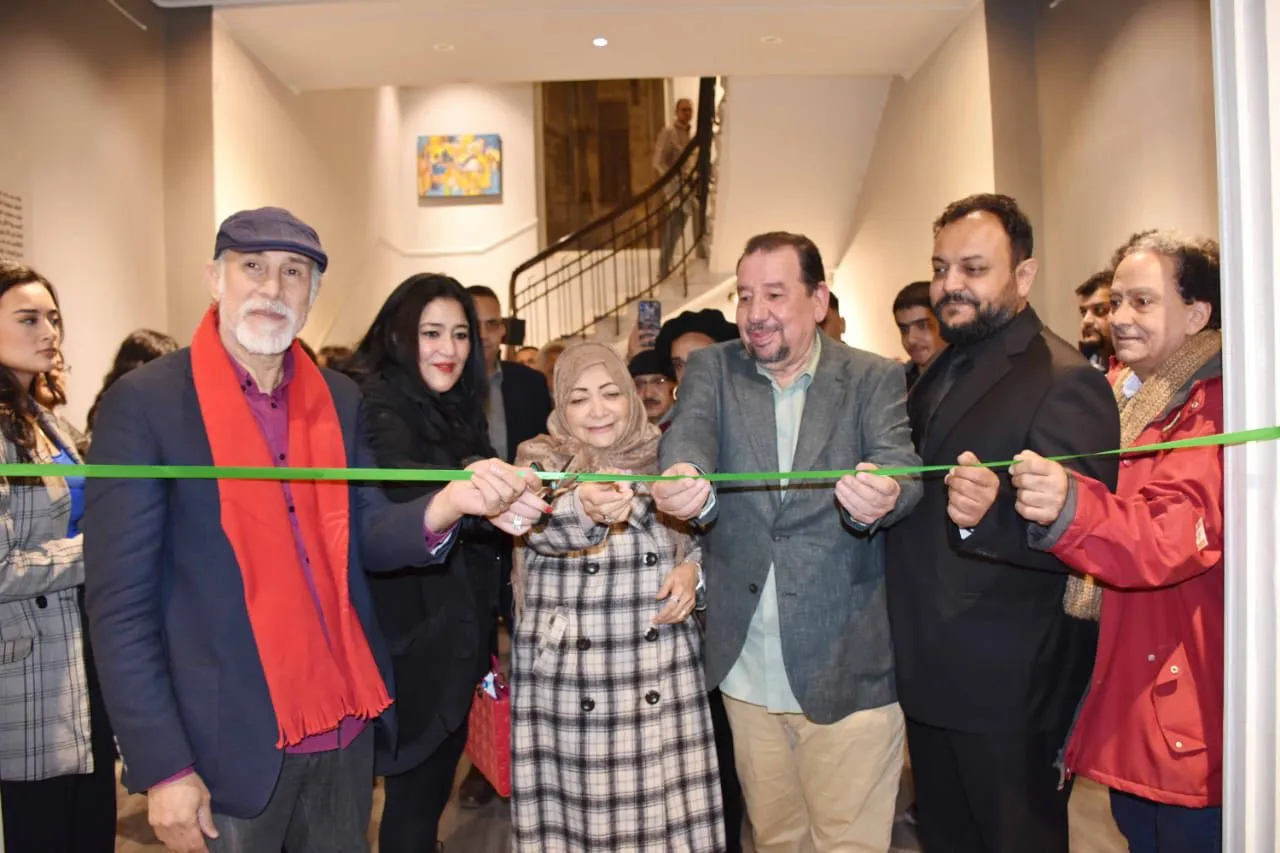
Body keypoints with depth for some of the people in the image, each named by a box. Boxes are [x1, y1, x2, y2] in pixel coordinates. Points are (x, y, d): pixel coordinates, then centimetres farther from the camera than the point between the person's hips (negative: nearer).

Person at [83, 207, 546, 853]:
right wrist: (164, 769, -12)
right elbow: (119, 602, -10)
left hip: (347, 728, 5)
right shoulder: (143, 403, -10)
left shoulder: (340, 399, 4)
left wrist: (449, 503, -20)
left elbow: (369, 537, 1)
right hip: (229, 746, -4)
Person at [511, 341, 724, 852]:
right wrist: (584, 507, -43)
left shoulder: (664, 457, 6)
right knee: (575, 810, 4)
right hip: (569, 673, -1)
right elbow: (538, 527, -22)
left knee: (665, 806, 4)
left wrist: (692, 570, -5)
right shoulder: (540, 459, -1)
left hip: (660, 667, 2)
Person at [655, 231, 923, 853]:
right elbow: (690, 433, -15)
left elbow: (901, 466, -15)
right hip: (746, 668, 2)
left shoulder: (875, 379, -1)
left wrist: (883, 497, -39)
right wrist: (686, 481, -39)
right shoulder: (712, 370, 3)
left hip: (848, 665, -2)